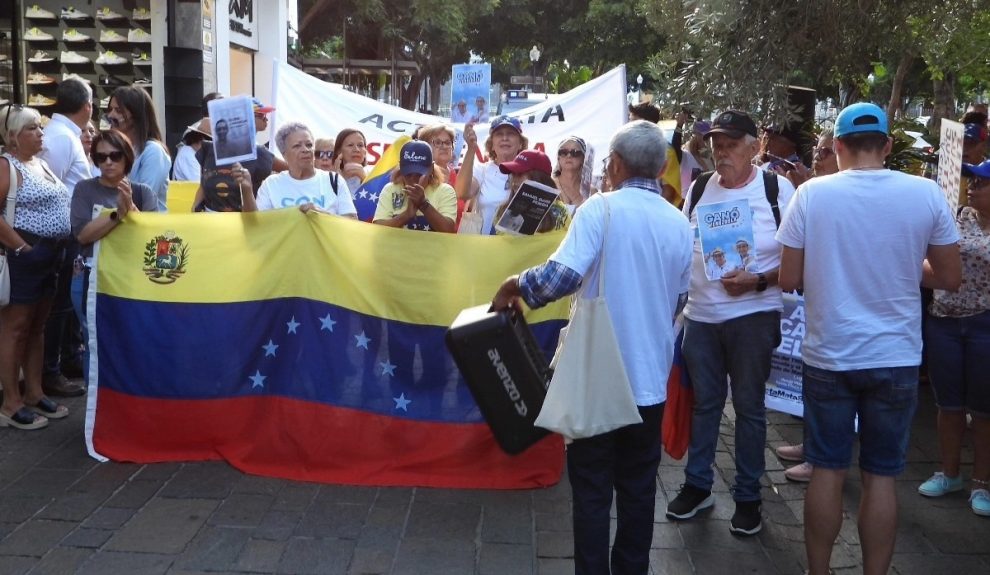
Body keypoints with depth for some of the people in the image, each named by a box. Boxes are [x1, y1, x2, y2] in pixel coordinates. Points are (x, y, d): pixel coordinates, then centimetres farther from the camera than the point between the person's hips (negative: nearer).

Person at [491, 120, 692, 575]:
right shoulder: (680, 224, 4)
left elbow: (562, 275, -25)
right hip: (652, 377, 5)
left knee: (592, 490, 7)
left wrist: (514, 286, -9)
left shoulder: (602, 208, -13)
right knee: (638, 489, 15)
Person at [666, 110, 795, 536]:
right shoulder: (699, 189, 6)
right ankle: (697, 485, 28)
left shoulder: (778, 190, -5)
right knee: (704, 402, 13)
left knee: (749, 407, 6)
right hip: (700, 314, 4)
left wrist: (757, 282, -19)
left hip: (752, 315, -3)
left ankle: (748, 496, 20)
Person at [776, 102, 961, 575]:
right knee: (881, 474, 11)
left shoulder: (812, 193, -9)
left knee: (827, 470, 11)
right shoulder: (926, 193, -6)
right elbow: (950, 278, 1)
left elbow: (789, 279, -6)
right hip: (896, 357, 1)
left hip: (829, 355, 0)